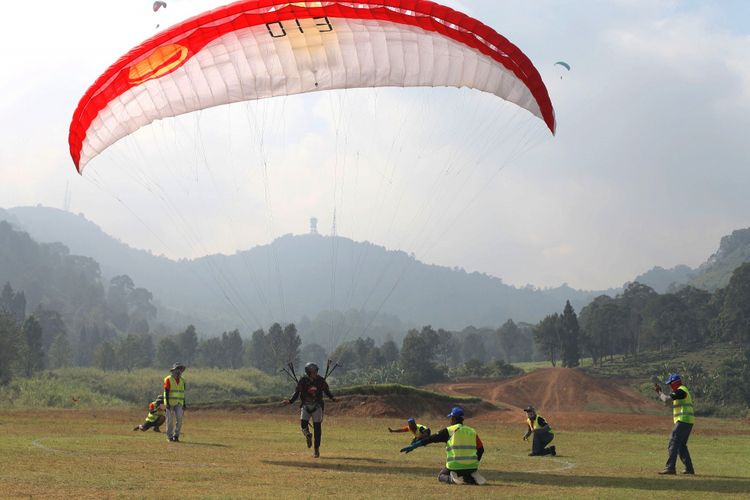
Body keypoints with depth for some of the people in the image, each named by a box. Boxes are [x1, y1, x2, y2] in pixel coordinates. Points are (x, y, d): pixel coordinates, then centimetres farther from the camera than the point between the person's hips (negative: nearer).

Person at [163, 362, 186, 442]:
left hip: (179, 403, 4)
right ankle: (169, 437, 9)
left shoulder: (182, 380, 8)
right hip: (170, 402, -4)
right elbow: (166, 392, -12)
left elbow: (182, 393, 12)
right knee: (170, 420, -1)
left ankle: (176, 436, 1)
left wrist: (184, 404, 9)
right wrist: (167, 404, -19)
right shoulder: (168, 379, -10)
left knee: (179, 419, -9)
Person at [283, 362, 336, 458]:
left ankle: (317, 449, 4)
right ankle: (307, 435, 15)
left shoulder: (321, 380, -4)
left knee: (317, 426, -6)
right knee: (303, 423, -20)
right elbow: (297, 392, -1)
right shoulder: (303, 380, -6)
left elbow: (326, 391, 9)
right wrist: (290, 401, -14)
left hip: (317, 406, 0)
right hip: (305, 405, 0)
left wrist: (332, 398, -5)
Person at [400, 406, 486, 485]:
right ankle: (474, 479, -1)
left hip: (455, 467, -3)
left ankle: (453, 479, -9)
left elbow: (431, 439, -4)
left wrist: (413, 446, -4)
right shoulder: (472, 431, 12)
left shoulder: (449, 430, 0)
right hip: (472, 467, 3)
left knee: (441, 476, 25)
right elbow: (481, 449, 14)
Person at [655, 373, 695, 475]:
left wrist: (660, 392, -1)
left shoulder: (681, 391, -10)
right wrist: (659, 392, 20)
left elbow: (666, 399, -19)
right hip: (687, 422, 10)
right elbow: (668, 399, 28)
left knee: (673, 444, -12)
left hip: (683, 421, -10)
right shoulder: (683, 391, 22)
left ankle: (670, 468, -17)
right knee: (681, 445, 16)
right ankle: (689, 468, 16)